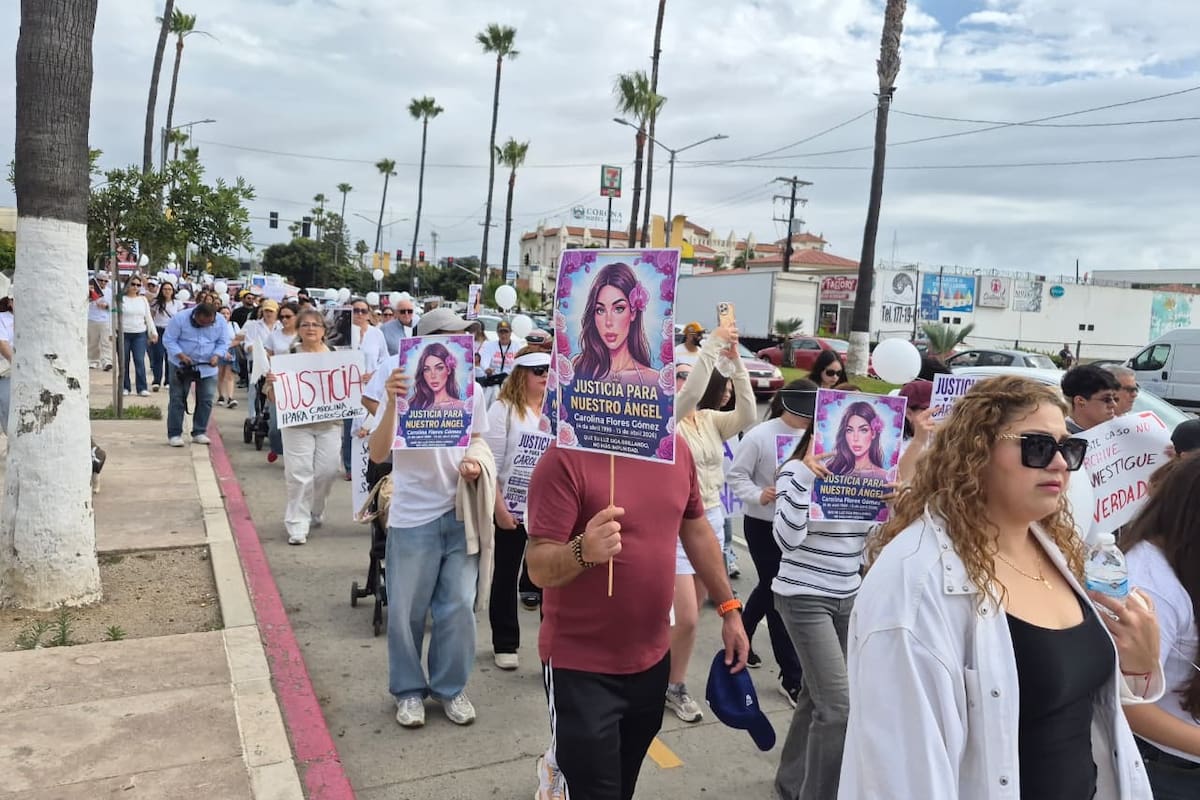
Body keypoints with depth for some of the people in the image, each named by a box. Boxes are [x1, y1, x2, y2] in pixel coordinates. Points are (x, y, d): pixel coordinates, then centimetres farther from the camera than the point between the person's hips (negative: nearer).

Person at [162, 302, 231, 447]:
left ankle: (199, 433, 14)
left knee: (206, 400, 3)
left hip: (207, 367, 3)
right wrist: (181, 355, -24)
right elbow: (168, 340, -11)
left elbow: (223, 342, 1)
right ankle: (174, 434, 4)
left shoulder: (220, 321, -8)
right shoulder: (180, 319, -16)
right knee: (178, 399, -2)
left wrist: (216, 355, -18)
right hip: (182, 366, -3)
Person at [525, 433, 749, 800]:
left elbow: (697, 530, 13)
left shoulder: (677, 448, -1)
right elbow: (538, 567, -19)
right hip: (581, 666, -6)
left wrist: (729, 608, 13)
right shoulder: (566, 457, -19)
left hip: (653, 657, 6)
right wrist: (582, 551, -39)